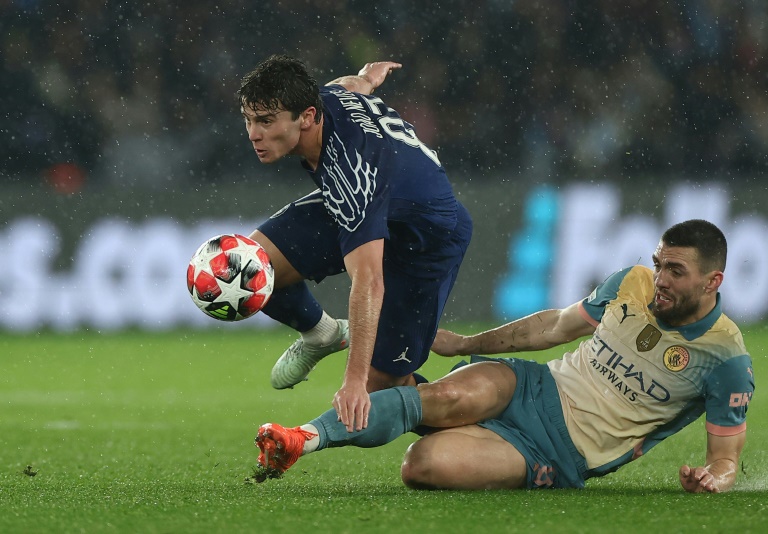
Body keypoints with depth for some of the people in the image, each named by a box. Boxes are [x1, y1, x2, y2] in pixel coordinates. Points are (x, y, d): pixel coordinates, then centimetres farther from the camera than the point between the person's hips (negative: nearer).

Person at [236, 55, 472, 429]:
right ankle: (321, 334, 15)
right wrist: (367, 76, 32)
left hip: (429, 236, -8)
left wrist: (356, 381, -52)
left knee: (378, 380, -12)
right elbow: (356, 83, 6)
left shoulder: (347, 169, -44)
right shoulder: (323, 98, -22)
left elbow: (369, 283, -48)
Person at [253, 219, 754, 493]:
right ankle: (303, 438, -31)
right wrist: (465, 344, 17)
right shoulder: (633, 284, 2)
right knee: (454, 398, -32)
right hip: (534, 389, 4)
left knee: (424, 466, -29)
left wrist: (712, 478, -29)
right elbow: (556, 325, 17)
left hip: (562, 460, -4)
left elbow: (727, 455, -5)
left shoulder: (726, 358, -12)